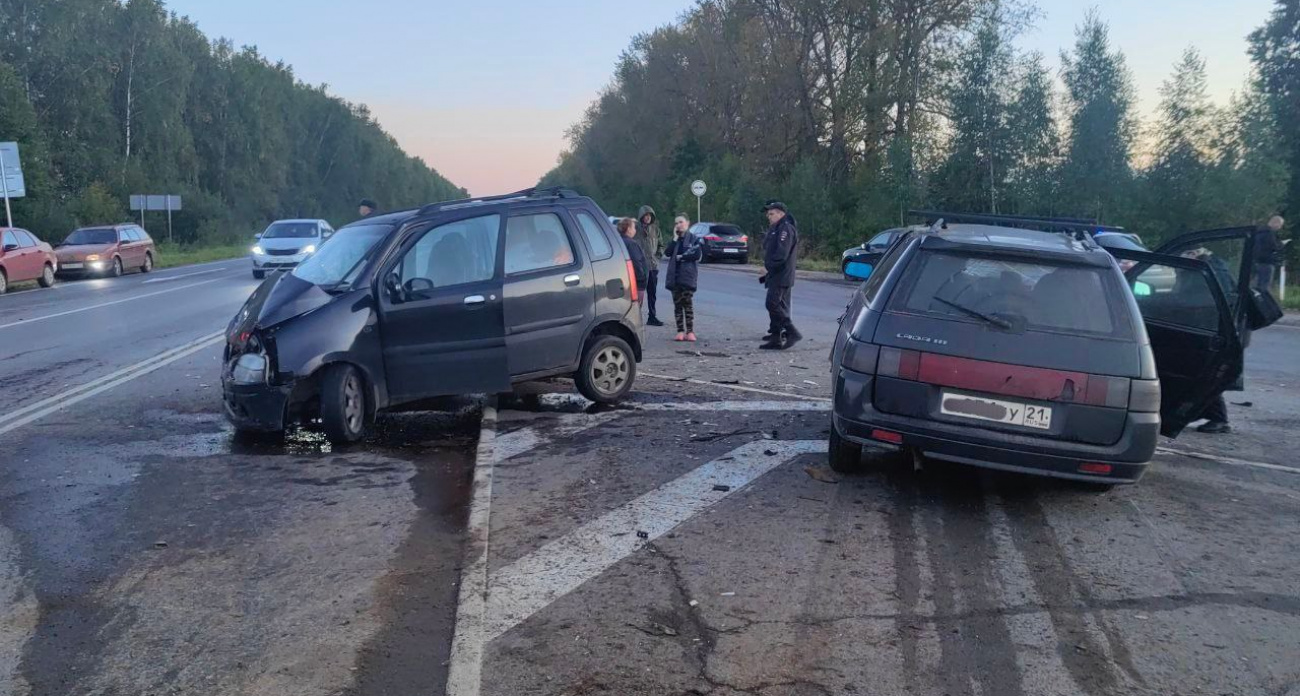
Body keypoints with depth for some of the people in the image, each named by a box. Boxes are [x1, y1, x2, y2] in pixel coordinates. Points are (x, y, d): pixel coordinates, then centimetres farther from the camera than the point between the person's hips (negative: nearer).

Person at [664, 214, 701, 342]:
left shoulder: (693, 239, 1)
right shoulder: (675, 239, 13)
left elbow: (698, 254, -11)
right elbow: (667, 253, -3)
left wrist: (682, 257, -7)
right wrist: (675, 238, -7)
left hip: (688, 276, -4)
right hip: (674, 276, 4)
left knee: (688, 303, -5)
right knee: (677, 304, 3)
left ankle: (690, 331, -2)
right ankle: (680, 331, 6)